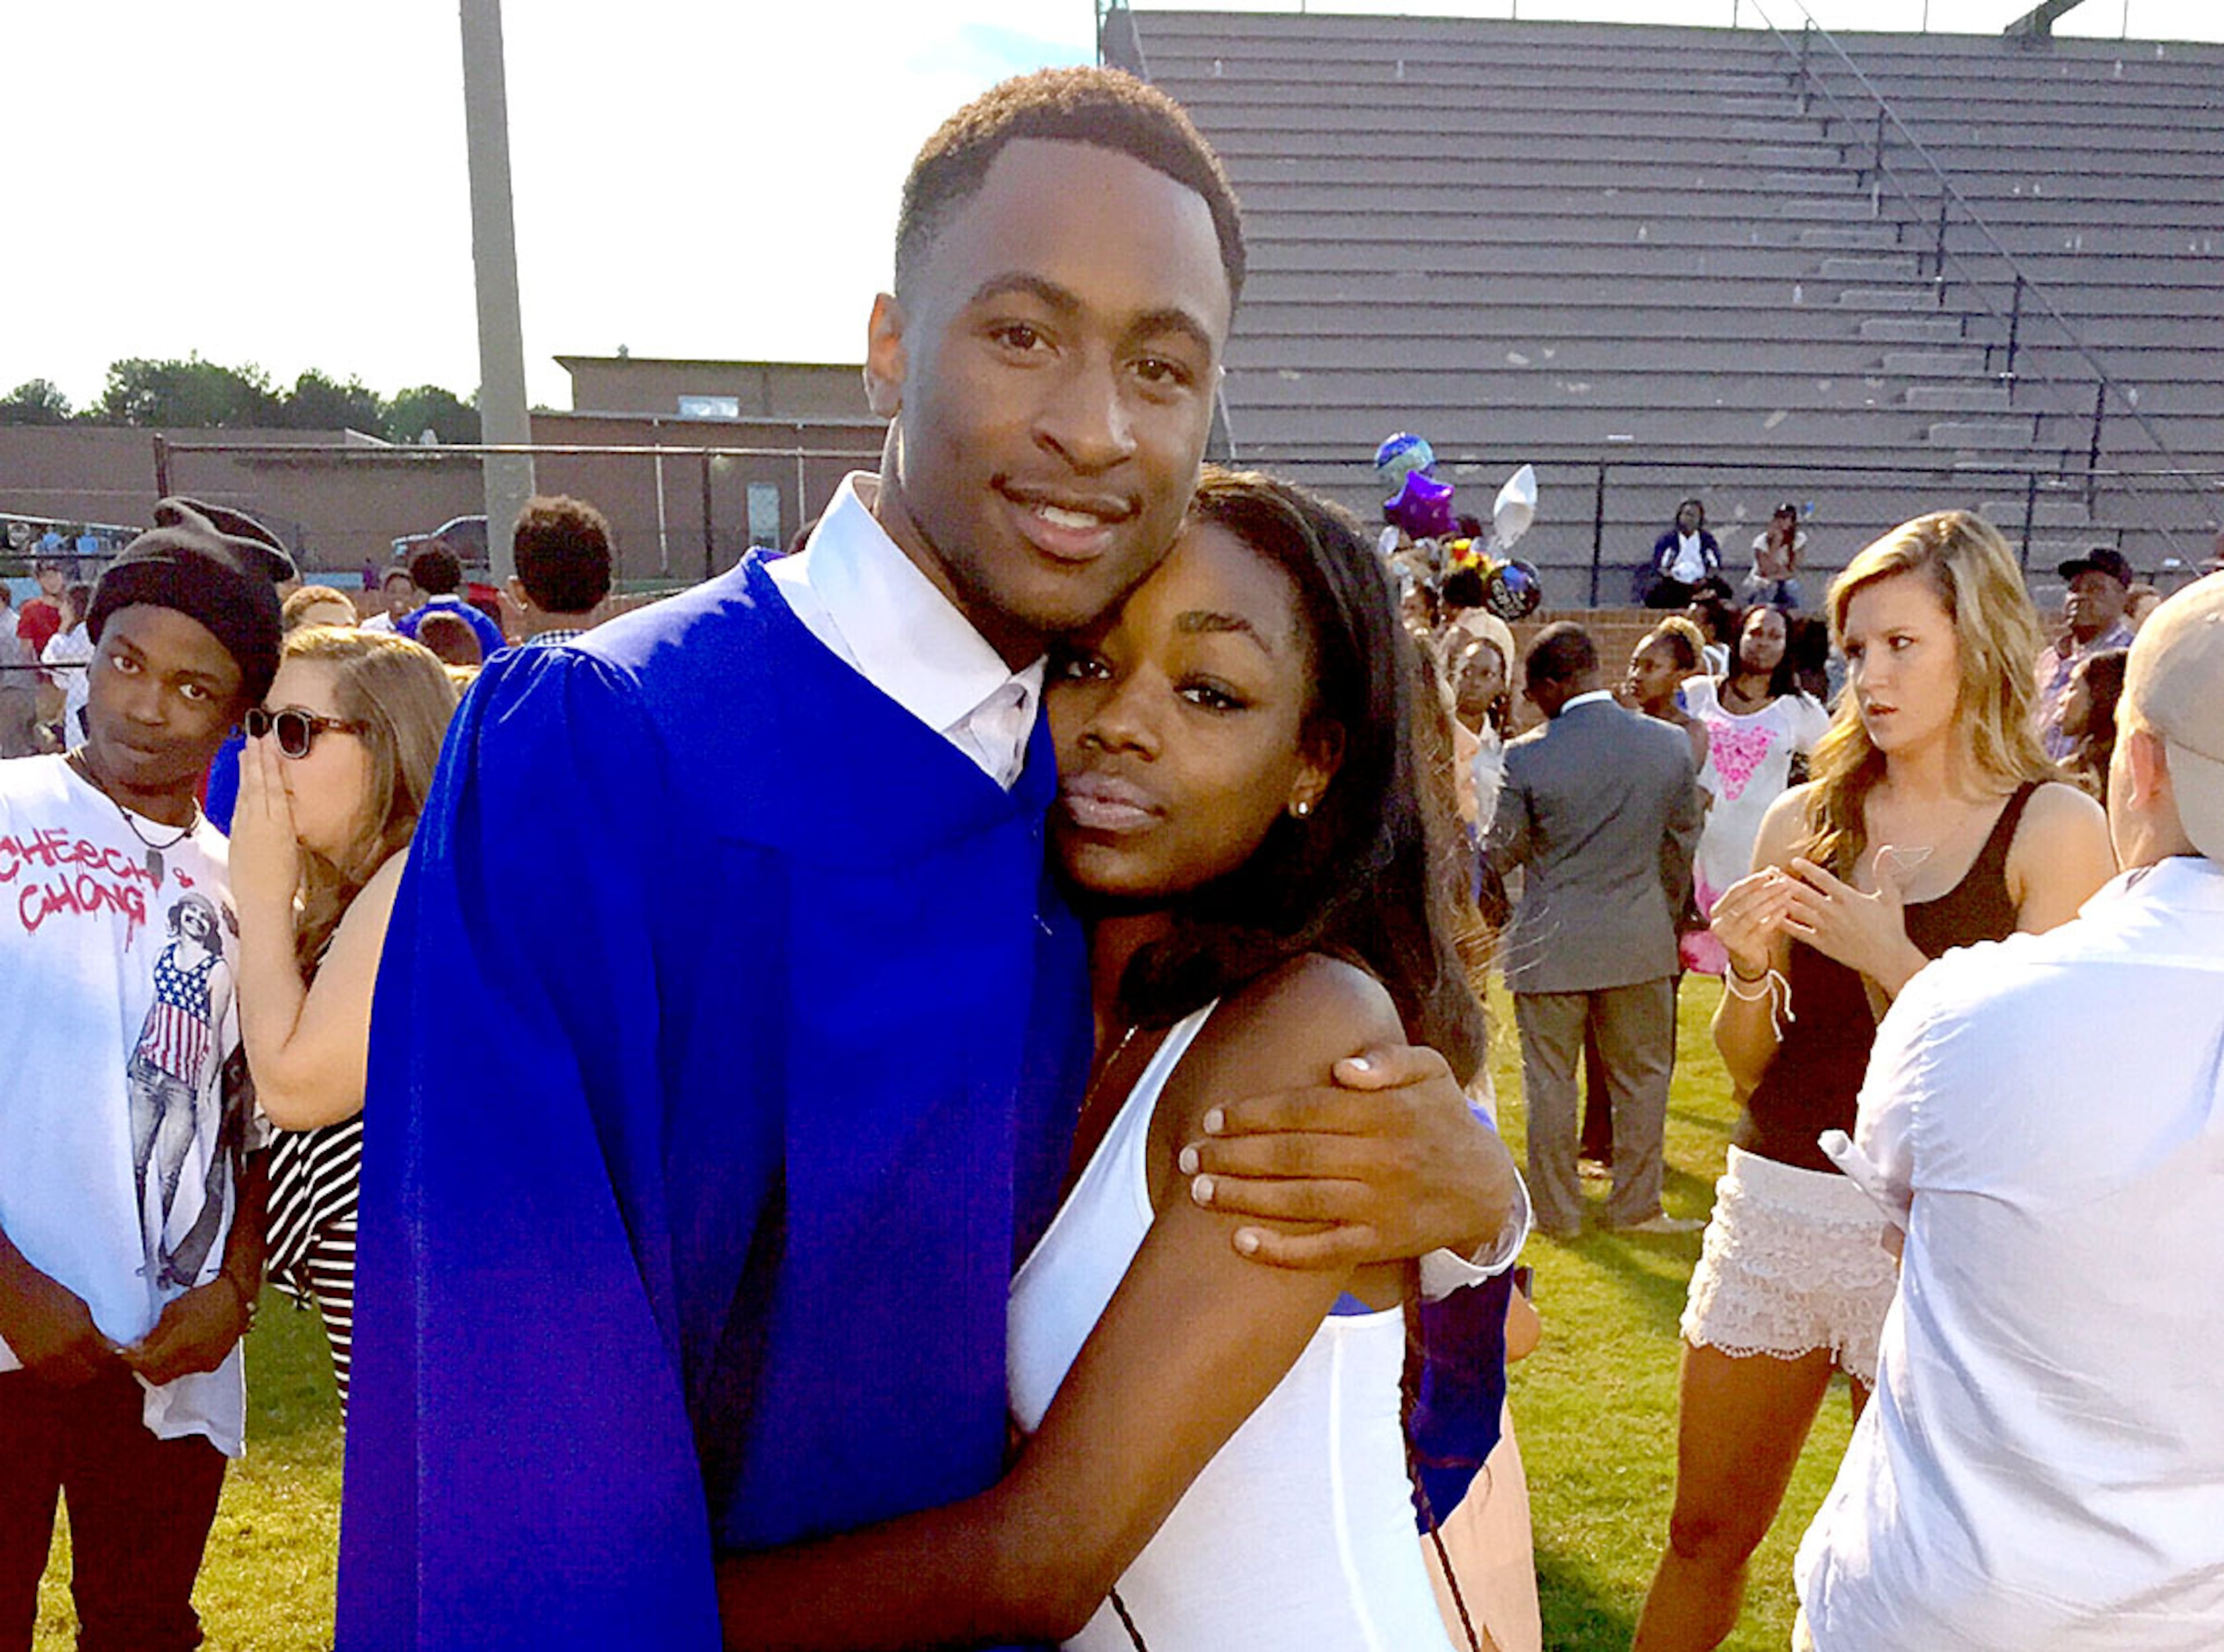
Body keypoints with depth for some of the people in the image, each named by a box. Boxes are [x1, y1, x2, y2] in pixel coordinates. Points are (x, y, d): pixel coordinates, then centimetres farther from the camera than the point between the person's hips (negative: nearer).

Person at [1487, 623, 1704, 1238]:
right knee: (1642, 1077, 16)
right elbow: (1682, 844, 8)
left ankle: (1557, 1212, 21)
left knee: (1550, 1082, 10)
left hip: (1550, 944, -2)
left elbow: (1502, 853, -4)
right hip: (1640, 939, 3)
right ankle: (1637, 1207, 25)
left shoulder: (1524, 756, -14)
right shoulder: (1670, 745, -4)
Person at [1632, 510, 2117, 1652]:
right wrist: (1750, 974, -13)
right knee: (1706, 1533, 13)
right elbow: (1745, 1067, 7)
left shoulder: (2056, 827, -4)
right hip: (1770, 1207, 3)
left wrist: (1893, 957, -19)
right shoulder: (1806, 818, 4)